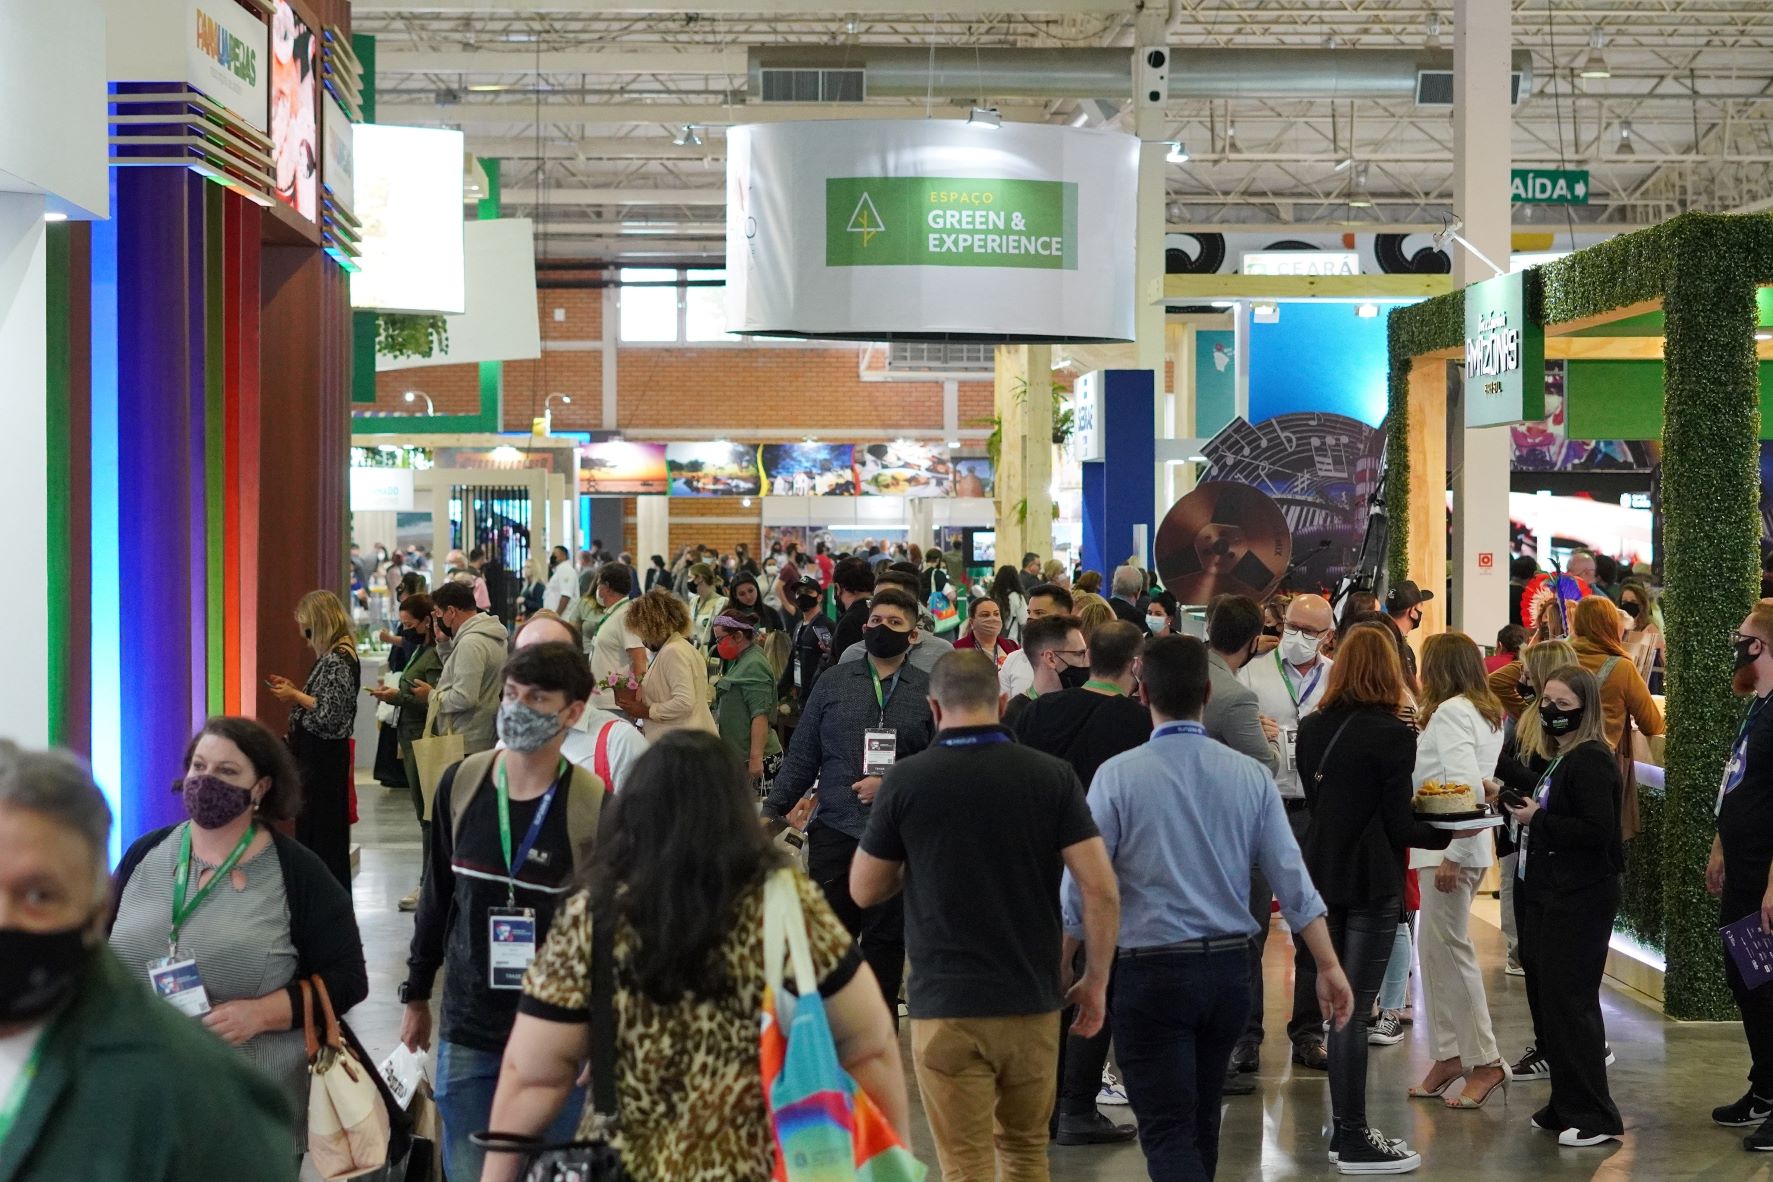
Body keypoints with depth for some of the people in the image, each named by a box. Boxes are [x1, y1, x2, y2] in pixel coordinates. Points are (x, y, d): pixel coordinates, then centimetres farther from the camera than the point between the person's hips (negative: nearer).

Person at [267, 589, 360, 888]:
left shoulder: (339, 659, -17)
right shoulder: (329, 655, 13)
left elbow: (331, 711, -22)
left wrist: (296, 696, -13)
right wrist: (294, 691, 11)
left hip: (325, 754, -10)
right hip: (315, 752, 10)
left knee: (321, 829, -4)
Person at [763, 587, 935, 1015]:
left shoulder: (928, 692, 5)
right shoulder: (833, 682, 9)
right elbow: (802, 754, 10)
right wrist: (773, 810, 4)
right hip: (834, 828, 1)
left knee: (885, 939, 7)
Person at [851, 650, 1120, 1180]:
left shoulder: (905, 781, -6)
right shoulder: (1052, 776, -3)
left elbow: (864, 891, 3)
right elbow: (1101, 889, -8)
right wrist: (1096, 982, 2)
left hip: (945, 1004, -2)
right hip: (1033, 998, 2)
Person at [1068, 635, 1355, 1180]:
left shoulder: (1118, 776, -10)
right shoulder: (1250, 776, 0)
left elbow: (1082, 887, -9)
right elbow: (1292, 877, -2)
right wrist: (1328, 966, 3)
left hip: (1152, 973, -5)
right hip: (1229, 969, 5)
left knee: (1168, 1135, -5)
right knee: (1202, 1123, 21)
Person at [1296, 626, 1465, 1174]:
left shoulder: (1312, 729, 4)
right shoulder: (1392, 735, -14)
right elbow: (1400, 826, -13)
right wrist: (1449, 833, 1)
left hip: (1322, 874, 6)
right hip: (1372, 882, -6)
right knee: (1354, 1008, -3)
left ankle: (1346, 1125, 22)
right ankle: (1354, 1141, 3)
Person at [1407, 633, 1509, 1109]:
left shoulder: (1450, 712, -13)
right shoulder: (1487, 712, 16)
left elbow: (1466, 786, -23)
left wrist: (1453, 853, -22)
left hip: (1451, 847, -9)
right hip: (1463, 843, 9)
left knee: (1449, 949, -4)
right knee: (1435, 950, 13)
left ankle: (1485, 1061, -1)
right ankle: (1450, 1056, 17)